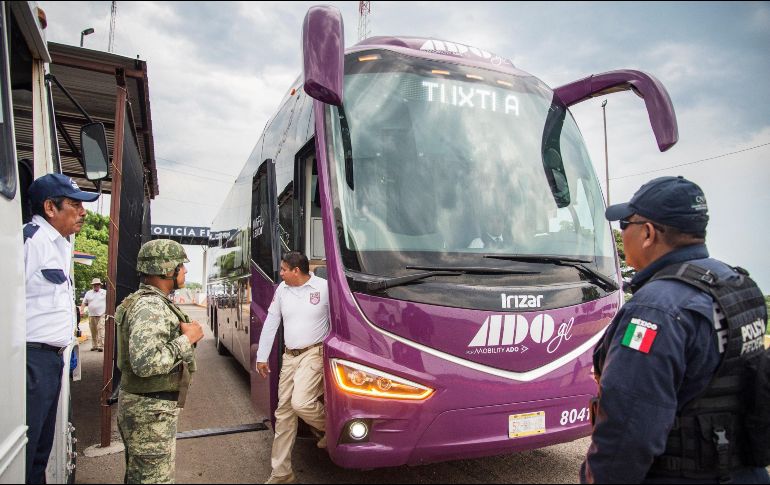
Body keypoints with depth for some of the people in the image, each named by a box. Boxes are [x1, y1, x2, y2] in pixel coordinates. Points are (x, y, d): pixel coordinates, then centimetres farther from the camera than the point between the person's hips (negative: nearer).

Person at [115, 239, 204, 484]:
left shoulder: (155, 302, 11)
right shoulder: (150, 306, -22)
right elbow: (145, 363, -35)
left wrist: (184, 334, 10)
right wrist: (186, 339, -23)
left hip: (148, 407, 10)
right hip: (151, 410, -10)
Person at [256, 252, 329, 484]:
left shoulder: (324, 287, -9)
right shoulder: (282, 289, 8)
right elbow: (270, 323, 13)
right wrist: (261, 357, 13)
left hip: (314, 354, -6)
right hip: (289, 356, 6)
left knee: (301, 403, -23)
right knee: (284, 412, 8)